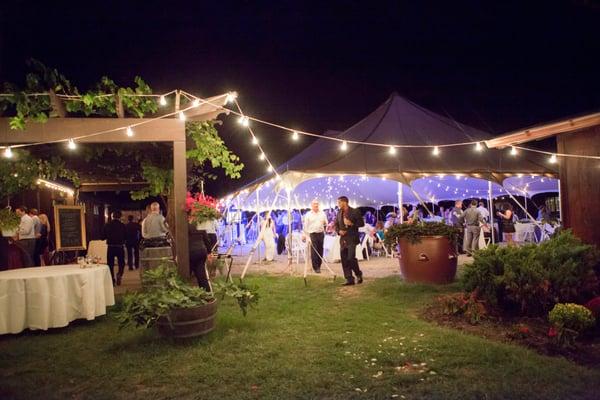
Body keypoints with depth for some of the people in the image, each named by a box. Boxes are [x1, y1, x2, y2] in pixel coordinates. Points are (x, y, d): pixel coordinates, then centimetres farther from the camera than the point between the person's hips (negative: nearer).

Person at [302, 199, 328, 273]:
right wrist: (304, 235, -5)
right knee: (314, 251, -7)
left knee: (320, 250, 8)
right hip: (312, 234, -3)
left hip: (321, 234, 3)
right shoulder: (308, 214, 1)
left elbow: (326, 223, 12)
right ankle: (315, 267, -3)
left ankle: (319, 265, 19)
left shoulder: (322, 214, 8)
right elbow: (305, 226, 0)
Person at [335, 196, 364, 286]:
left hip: (352, 239, -6)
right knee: (344, 260, 3)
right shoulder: (339, 213, 13)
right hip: (343, 239, 6)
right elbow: (336, 225, 18)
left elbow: (361, 223, -5)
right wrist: (339, 231, -2)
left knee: (351, 258, -13)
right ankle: (349, 279, 10)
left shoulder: (355, 211, -4)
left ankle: (358, 274, 11)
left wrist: (351, 224, -18)